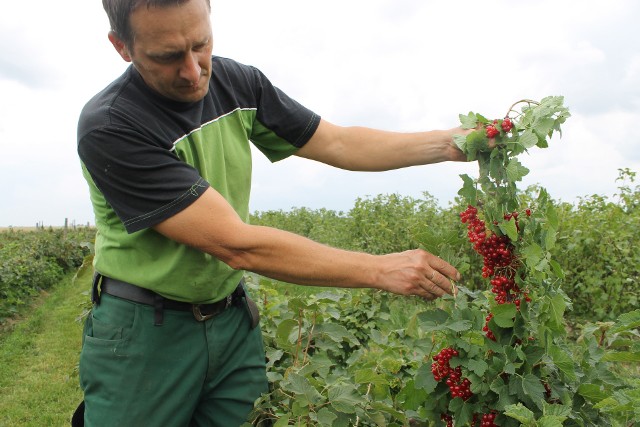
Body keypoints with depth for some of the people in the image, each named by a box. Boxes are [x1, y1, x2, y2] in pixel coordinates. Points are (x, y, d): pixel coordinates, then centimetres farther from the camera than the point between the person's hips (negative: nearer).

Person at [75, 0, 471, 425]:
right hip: (143, 331, -4)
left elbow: (338, 143, 4)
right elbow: (238, 245, -27)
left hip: (234, 320, 5)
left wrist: (449, 143, -7)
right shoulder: (108, 127, -23)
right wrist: (382, 270, -24)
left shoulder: (238, 82, -4)